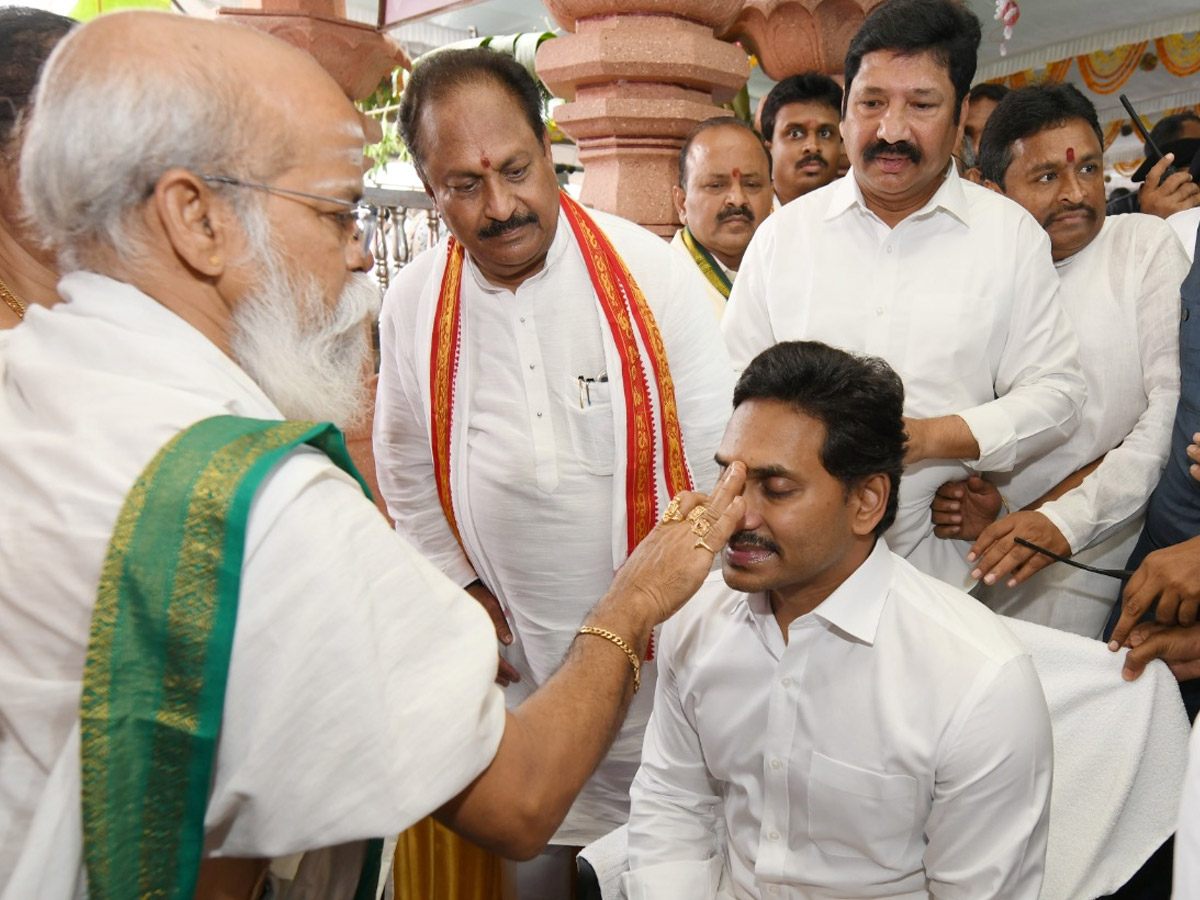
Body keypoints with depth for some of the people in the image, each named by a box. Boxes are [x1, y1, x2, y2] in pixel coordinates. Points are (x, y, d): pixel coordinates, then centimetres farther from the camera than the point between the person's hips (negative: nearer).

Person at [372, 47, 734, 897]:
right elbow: (407, 469, 10)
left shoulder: (649, 270, -12)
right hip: (516, 647, 2)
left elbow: (718, 447, -6)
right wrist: (459, 590, 8)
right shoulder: (413, 303, -3)